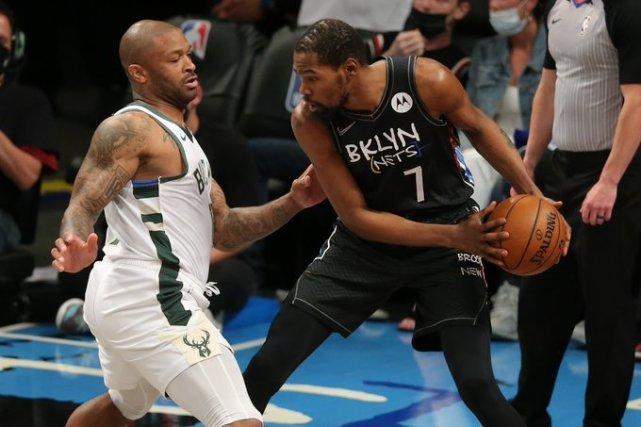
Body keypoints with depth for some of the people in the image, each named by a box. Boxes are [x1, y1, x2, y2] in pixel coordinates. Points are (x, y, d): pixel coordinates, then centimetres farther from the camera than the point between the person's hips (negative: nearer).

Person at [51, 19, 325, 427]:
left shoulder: (179, 136, 22)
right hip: (151, 299, -11)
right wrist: (75, 247, -39)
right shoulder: (129, 129, -7)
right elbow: (83, 207, -17)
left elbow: (225, 229, 21)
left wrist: (293, 202, 9)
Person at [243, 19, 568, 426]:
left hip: (450, 223, -1)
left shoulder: (428, 81, -23)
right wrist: (452, 236, -24)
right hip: (367, 240, 2)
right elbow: (356, 216, -15)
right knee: (267, 366, -3)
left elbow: (477, 125, 0)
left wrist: (532, 195, -7)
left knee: (477, 384, -14)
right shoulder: (310, 121, -19)